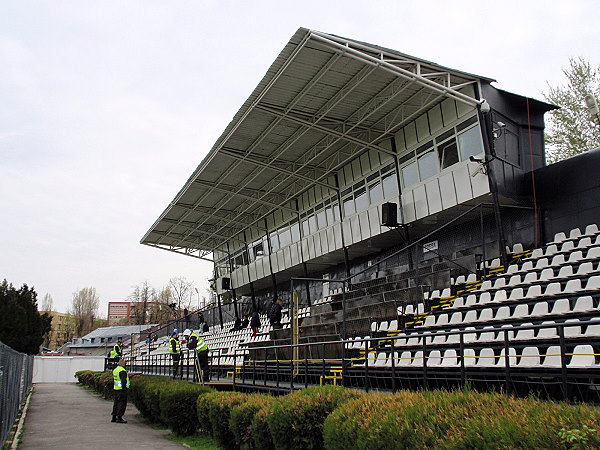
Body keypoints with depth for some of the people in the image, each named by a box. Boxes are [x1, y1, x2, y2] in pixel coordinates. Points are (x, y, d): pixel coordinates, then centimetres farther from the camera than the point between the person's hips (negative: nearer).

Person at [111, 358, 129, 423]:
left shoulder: (115, 370, 13)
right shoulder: (122, 371, -16)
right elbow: (123, 381, -22)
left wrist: (113, 387, 25)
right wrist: (125, 388, -20)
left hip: (116, 389, 9)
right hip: (122, 389, -9)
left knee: (116, 403, 15)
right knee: (122, 403, -6)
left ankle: (114, 417, 20)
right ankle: (119, 418, -7)